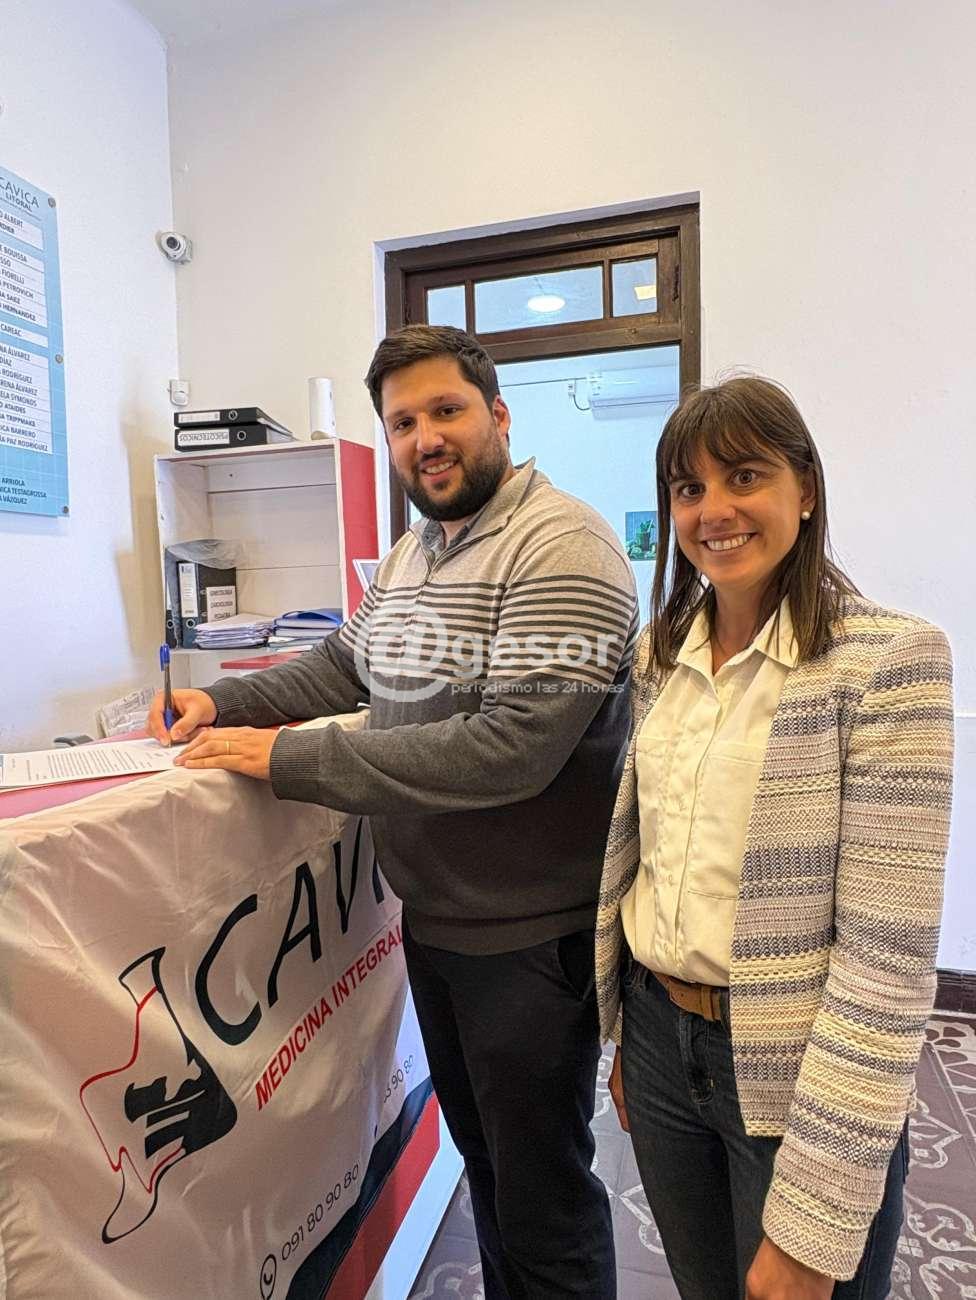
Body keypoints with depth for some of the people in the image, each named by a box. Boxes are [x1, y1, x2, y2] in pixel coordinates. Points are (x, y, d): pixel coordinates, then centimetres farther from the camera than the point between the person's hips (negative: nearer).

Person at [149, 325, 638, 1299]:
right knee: (478, 1151, 28)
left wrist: (288, 758, -26)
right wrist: (225, 701, 2)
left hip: (530, 933, -8)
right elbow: (345, 665, 18)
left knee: (543, 1186, 14)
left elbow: (513, 746, -30)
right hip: (432, 914, 8)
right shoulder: (410, 551, 9)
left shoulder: (561, 547, -21)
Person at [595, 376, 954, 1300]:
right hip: (659, 1043, 5)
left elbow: (890, 954, -19)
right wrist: (625, 1032, 13)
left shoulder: (888, 658, -17)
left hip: (798, 1081, -5)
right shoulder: (660, 654, 0)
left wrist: (812, 1220, -16)